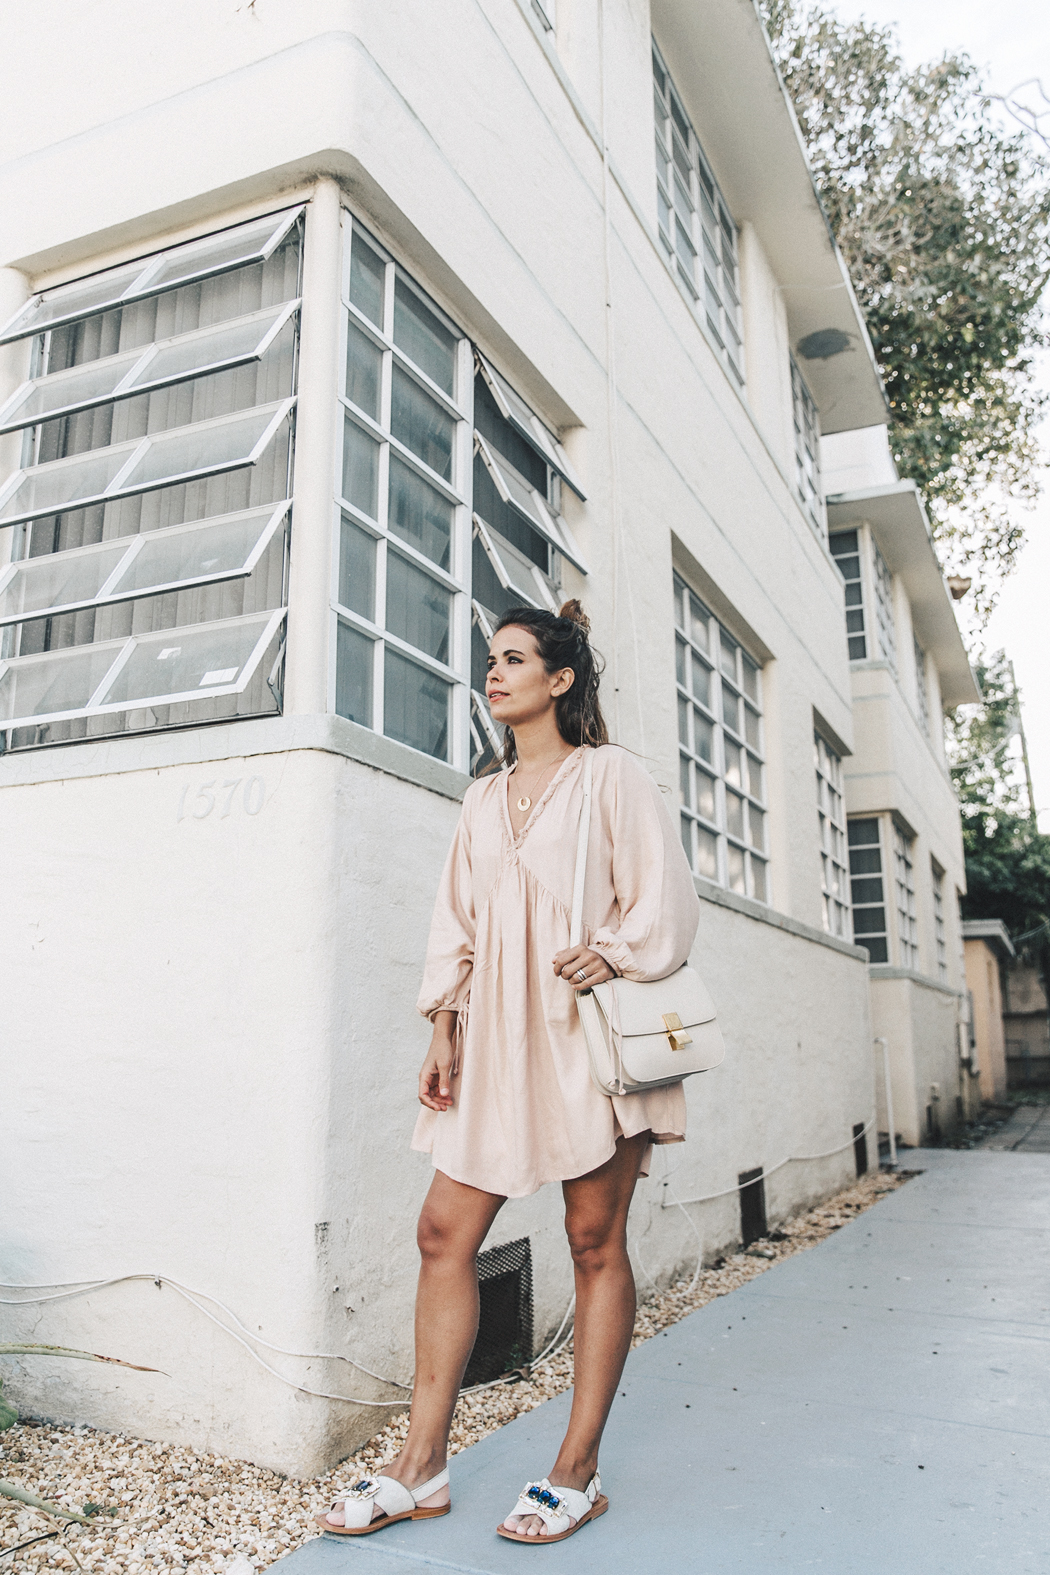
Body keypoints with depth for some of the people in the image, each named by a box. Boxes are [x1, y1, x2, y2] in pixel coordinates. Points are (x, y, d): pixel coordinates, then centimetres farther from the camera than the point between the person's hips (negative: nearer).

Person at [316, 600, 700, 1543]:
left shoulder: (610, 774, 2)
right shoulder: (484, 798, 18)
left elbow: (666, 899, -2)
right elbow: (457, 923, 16)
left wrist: (610, 954, -17)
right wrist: (445, 1029, 8)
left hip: (584, 1031, -5)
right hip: (497, 1039, 5)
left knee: (596, 1244, 3)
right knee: (445, 1232, 1)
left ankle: (577, 1474, 17)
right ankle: (422, 1469, 14)